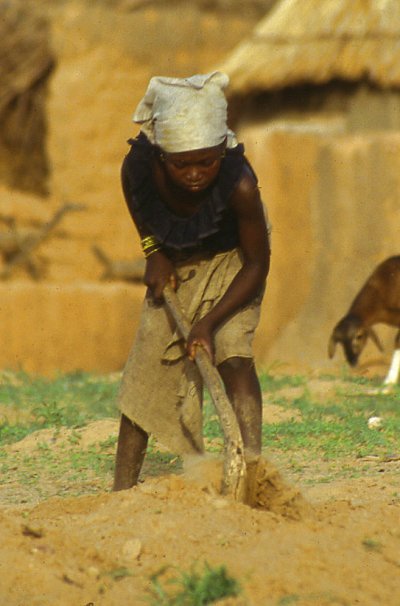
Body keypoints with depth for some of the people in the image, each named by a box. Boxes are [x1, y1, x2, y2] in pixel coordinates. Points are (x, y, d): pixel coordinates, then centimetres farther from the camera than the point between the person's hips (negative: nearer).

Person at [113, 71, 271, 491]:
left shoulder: (239, 185, -39)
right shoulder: (138, 167, -32)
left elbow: (257, 264, -27)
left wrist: (209, 322, -31)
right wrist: (153, 251, -9)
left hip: (231, 259, -3)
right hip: (174, 263, 3)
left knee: (232, 354, -24)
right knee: (148, 364, 2)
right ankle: (123, 486, 9)